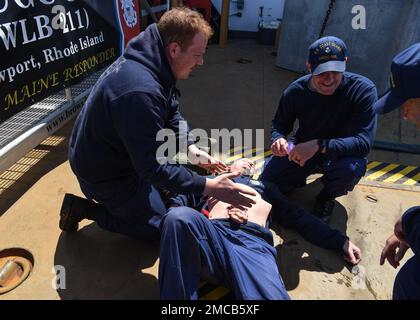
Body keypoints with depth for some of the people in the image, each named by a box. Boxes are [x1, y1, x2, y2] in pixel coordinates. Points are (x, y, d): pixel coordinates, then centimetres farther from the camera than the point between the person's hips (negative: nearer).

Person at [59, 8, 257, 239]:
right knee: (158, 227, 6)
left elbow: (172, 114, 6)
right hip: (104, 174, -8)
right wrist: (208, 187, -27)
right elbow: (153, 168, -33)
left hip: (117, 154, 8)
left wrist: (191, 149, -6)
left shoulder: (151, 61, -7)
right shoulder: (140, 92, -37)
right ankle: (84, 209, 9)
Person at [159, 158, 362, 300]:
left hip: (253, 242, 0)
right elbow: (176, 203, 21)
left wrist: (340, 241, 24)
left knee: (269, 294, -33)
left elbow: (300, 218, 32)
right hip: (210, 233, 1)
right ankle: (179, 294, -21)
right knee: (179, 216, -33)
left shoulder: (265, 187, 38)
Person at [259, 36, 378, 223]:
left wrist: (319, 145, -45)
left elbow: (364, 142, -30)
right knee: (266, 182, -10)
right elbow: (279, 125, -1)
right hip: (300, 150, 2)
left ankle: (327, 197, 1)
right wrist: (278, 139, -27)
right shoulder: (295, 91, -15)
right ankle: (300, 178, 24)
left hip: (341, 153, -2)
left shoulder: (363, 90, -24)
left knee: (350, 167, -37)